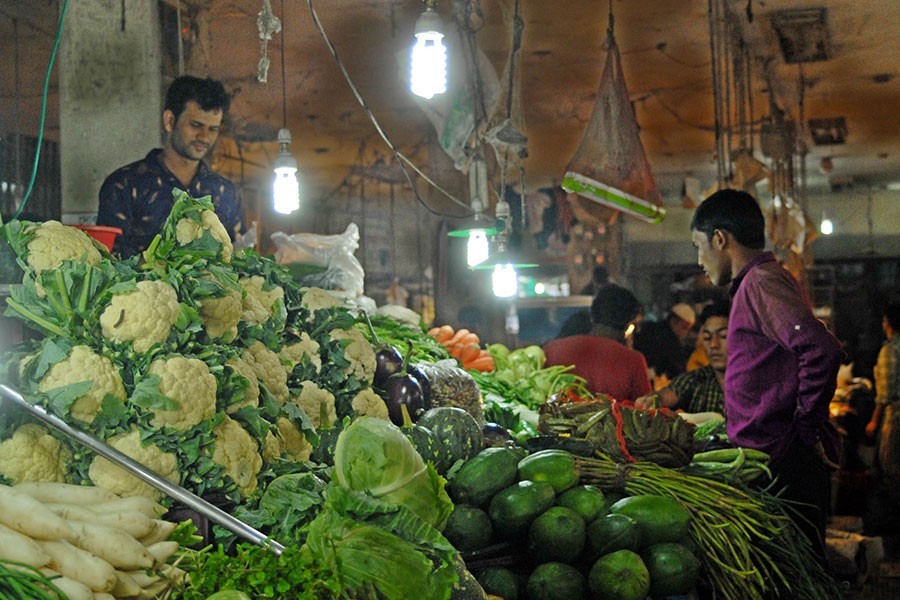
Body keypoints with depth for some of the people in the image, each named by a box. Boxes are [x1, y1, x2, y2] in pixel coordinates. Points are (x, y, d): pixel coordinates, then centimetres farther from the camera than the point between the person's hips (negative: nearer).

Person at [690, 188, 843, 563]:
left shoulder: (761, 283, -12)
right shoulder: (758, 282, 18)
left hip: (782, 462, -10)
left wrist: (807, 426, -15)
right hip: (776, 458, 10)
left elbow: (821, 350, -26)